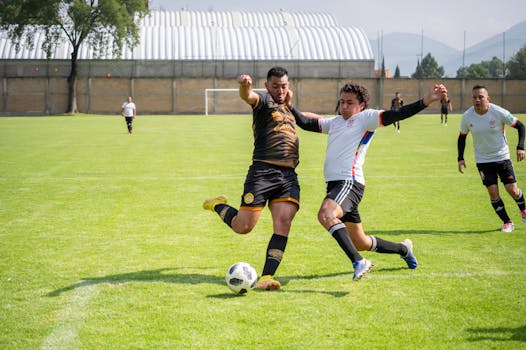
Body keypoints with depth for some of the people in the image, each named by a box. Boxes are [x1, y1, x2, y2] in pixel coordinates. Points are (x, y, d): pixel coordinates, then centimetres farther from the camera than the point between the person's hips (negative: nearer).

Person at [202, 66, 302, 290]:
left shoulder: (286, 109, 24)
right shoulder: (264, 100, 1)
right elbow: (248, 96, -26)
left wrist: (288, 102, 31)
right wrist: (245, 85, -47)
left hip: (289, 175, 6)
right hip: (262, 171, -6)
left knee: (283, 223, -13)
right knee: (243, 227, -4)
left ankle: (266, 278, -15)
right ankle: (218, 205, 28)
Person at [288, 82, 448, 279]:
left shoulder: (366, 118, 1)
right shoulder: (335, 122, 23)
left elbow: (395, 115, -9)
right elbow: (306, 122, 25)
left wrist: (426, 101, -19)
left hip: (350, 183, -8)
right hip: (334, 184, 8)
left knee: (326, 215, -37)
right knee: (361, 244, 14)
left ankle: (358, 262, -36)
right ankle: (404, 249, 38)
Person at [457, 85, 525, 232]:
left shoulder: (499, 112, -17)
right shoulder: (467, 116, -9)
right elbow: (462, 136, 7)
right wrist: (460, 158, -2)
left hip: (502, 157, -2)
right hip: (483, 160, 2)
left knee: (512, 190, -4)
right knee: (493, 192, -7)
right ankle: (507, 223, 11)